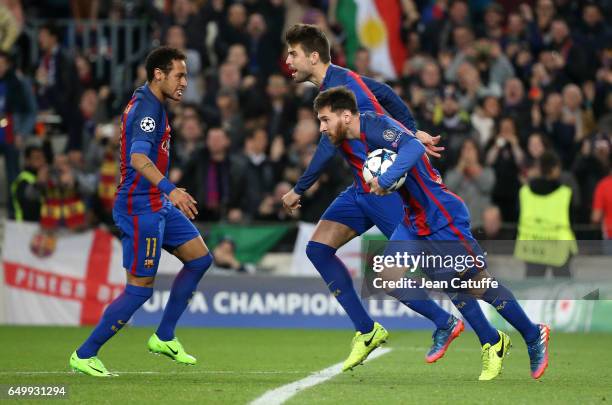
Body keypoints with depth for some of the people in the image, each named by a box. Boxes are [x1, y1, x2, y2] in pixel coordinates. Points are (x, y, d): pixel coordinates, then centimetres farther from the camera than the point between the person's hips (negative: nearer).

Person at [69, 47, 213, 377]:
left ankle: (164, 337, 17)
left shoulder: (148, 104, 13)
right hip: (140, 208, -10)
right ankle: (84, 355, 2)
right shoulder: (146, 108, -19)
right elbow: (138, 158, -36)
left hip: (157, 204, 10)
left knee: (199, 257, 11)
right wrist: (170, 189, -49)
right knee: (140, 287, -7)